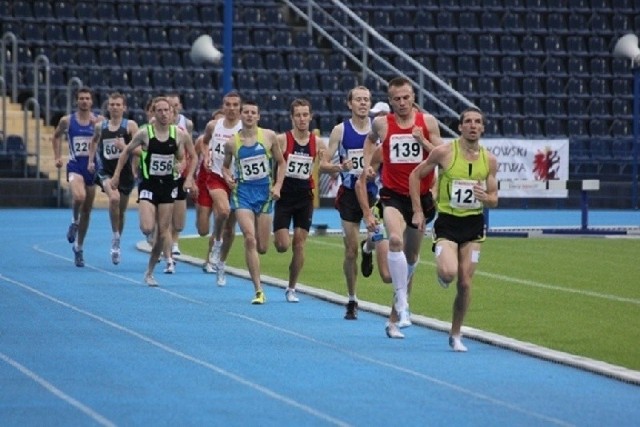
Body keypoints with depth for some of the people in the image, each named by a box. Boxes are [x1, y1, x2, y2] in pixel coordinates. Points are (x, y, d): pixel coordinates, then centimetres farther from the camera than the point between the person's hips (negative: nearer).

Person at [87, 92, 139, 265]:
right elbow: (94, 141, 24)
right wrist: (91, 160, 13)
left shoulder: (130, 126, -5)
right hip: (106, 171, 0)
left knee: (121, 211, 13)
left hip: (125, 172, 0)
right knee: (114, 198, -30)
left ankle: (116, 244, 34)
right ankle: (115, 237, -17)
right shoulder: (100, 126, 3)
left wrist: (125, 147, -26)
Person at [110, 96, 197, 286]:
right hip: (148, 185, -2)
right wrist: (117, 174, 3)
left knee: (163, 231, 3)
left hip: (167, 185, 2)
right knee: (147, 228, -20)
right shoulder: (144, 133, -9)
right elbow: (127, 151, 5)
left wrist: (189, 178, -1)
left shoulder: (179, 134, -5)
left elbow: (193, 156, 10)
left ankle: (150, 272, 17)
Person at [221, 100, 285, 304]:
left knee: (262, 247, 2)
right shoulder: (232, 143, 0)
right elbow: (225, 166, 17)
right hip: (243, 192, -1)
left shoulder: (269, 136, 0)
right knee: (250, 239, -18)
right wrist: (228, 177, -5)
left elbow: (281, 162, 9)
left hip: (264, 193, 1)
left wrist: (277, 186, -3)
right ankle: (258, 291, -16)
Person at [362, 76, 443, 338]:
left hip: (421, 195, 2)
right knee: (396, 240, -31)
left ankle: (394, 317, 32)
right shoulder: (382, 123, -3)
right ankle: (402, 302, -26)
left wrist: (423, 141, -17)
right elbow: (370, 140, 20)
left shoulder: (428, 122, -2)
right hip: (393, 195, -2)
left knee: (411, 256, 14)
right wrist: (367, 164, 8)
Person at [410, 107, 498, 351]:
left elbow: (494, 200, 7)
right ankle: (441, 271, 15)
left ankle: (455, 335, 17)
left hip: (473, 224, 3)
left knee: (465, 283, 1)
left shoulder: (489, 160, 2)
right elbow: (415, 176, 2)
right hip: (447, 222, -3)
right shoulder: (444, 152, -9)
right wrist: (418, 211, -4)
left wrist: (486, 198, -17)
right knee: (449, 272, -25)